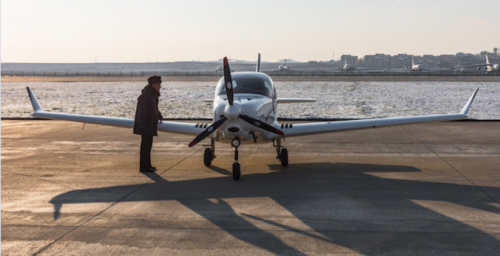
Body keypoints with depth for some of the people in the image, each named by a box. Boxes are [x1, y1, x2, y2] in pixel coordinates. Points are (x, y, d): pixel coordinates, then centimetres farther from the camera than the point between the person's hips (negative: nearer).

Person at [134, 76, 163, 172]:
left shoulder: (152, 94, 11)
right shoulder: (145, 95, -19)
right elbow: (142, 111, -23)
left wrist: (159, 115, 10)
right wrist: (142, 125, -26)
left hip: (149, 124, 10)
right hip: (146, 125, -10)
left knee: (147, 145, 15)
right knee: (146, 145, -6)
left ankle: (147, 165, 24)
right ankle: (144, 167, -2)